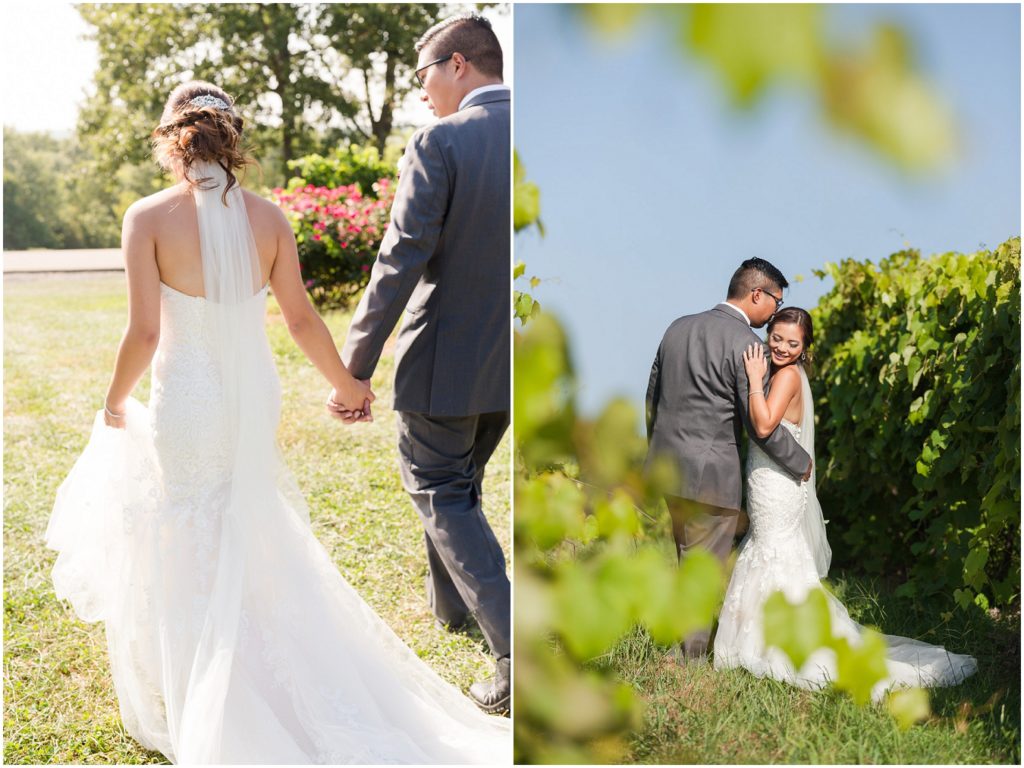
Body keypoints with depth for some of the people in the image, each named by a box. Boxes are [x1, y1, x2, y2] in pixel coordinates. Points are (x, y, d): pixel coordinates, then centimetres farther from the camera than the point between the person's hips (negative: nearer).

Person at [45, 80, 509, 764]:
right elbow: (302, 319, 2)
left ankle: (199, 712, 22)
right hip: (254, 398, 4)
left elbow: (144, 332, -14)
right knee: (247, 542, 22)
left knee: (192, 554, 11)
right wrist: (349, 384, 17)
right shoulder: (267, 217, -2)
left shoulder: (148, 217, -12)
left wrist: (116, 401, 3)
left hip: (187, 401, -4)